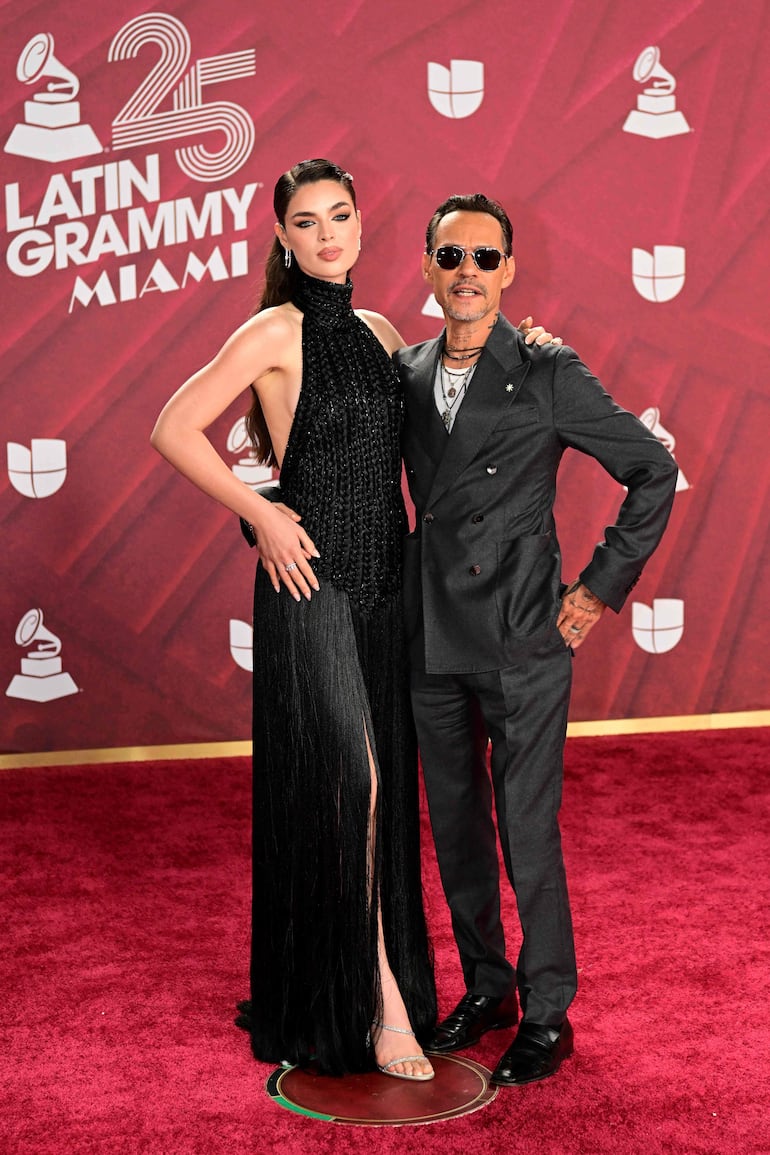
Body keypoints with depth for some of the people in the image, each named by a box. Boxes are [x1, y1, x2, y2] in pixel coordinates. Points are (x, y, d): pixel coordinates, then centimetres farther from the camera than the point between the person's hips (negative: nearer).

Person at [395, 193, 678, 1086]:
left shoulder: (548, 376, -7)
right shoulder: (404, 374, 6)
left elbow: (652, 470, -2)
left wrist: (602, 585, -4)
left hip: (521, 644, -5)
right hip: (431, 642, 5)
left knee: (528, 837, 0)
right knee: (454, 828, 14)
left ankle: (547, 1014, 18)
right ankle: (486, 987, 32)